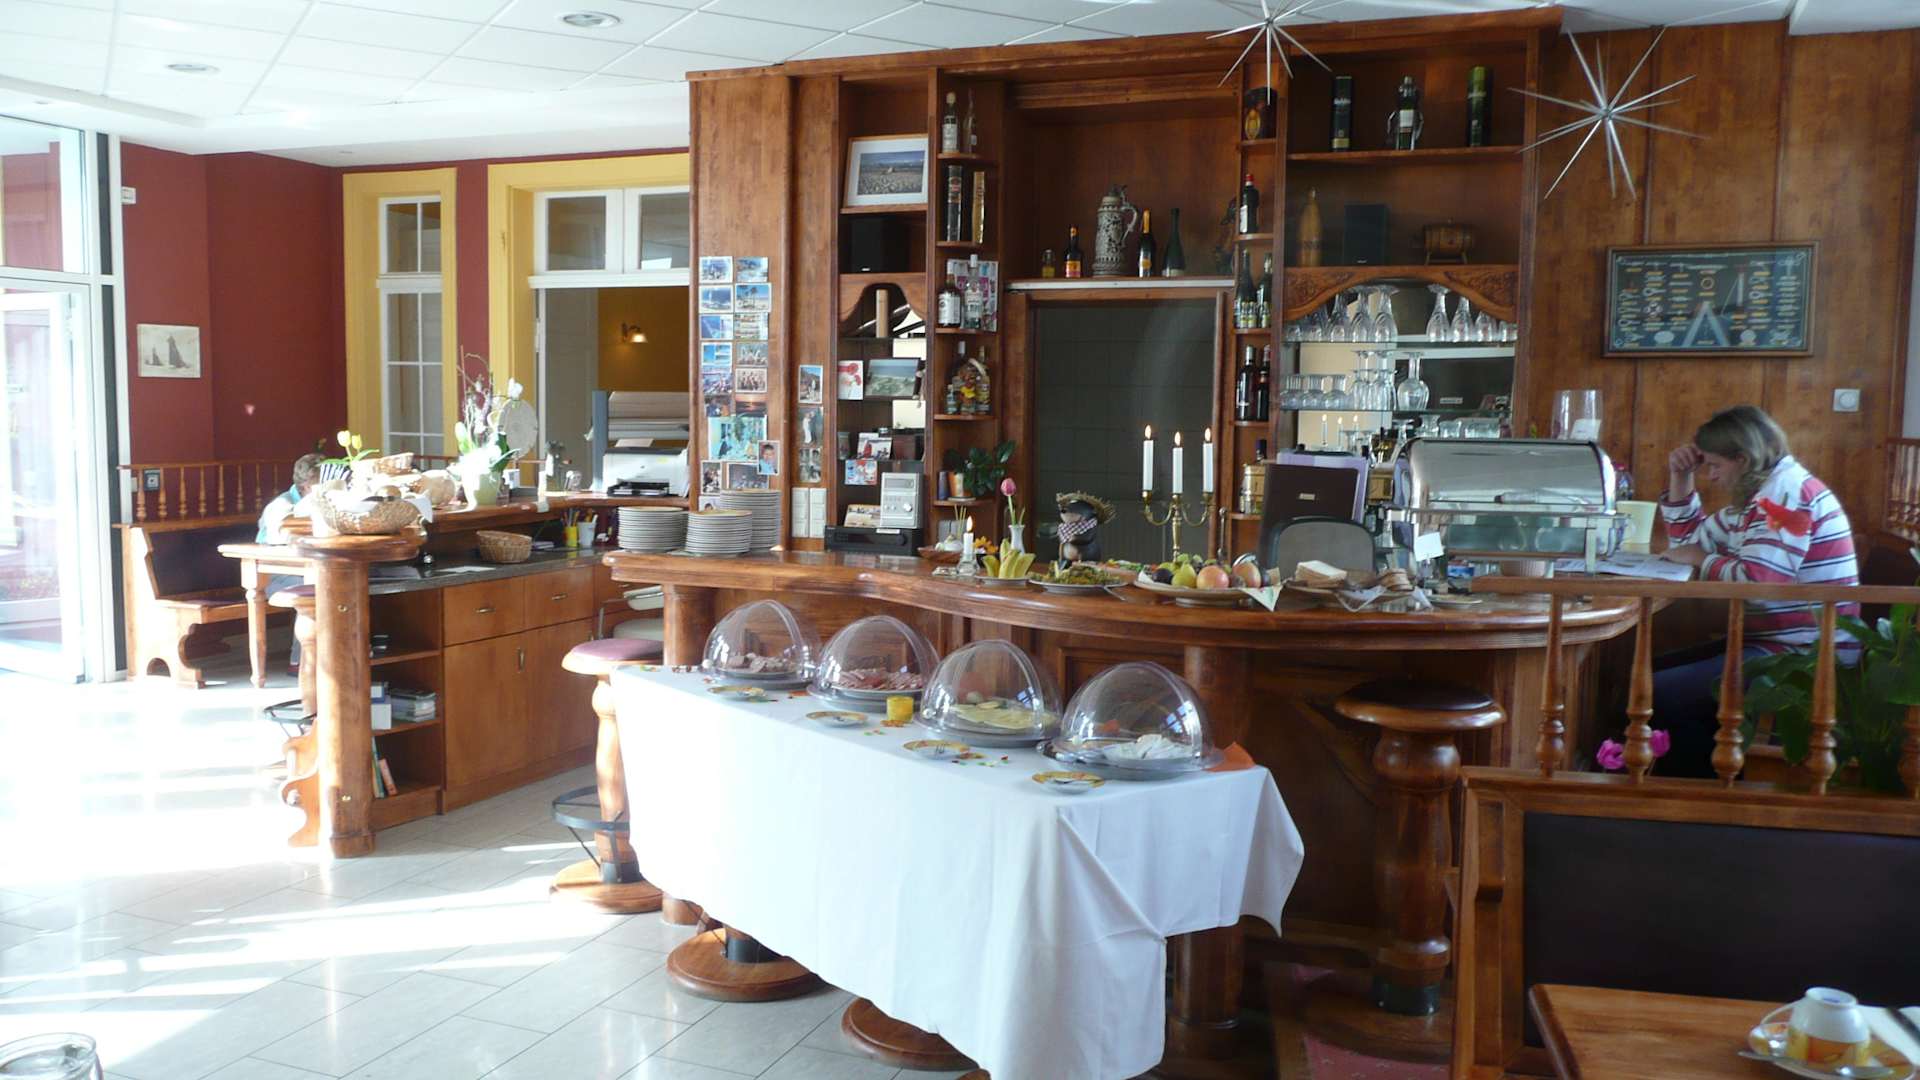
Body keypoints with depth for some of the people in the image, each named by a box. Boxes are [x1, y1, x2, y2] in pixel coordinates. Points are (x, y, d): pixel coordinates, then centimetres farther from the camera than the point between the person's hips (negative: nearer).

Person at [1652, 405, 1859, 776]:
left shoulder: (1786, 489, -15)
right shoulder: (1758, 497, 16)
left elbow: (1756, 582, -28)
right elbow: (1688, 540, 27)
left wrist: (1700, 558, -10)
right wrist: (1680, 478, 15)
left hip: (1806, 660, -11)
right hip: (1773, 642, 11)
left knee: (1658, 693, -19)